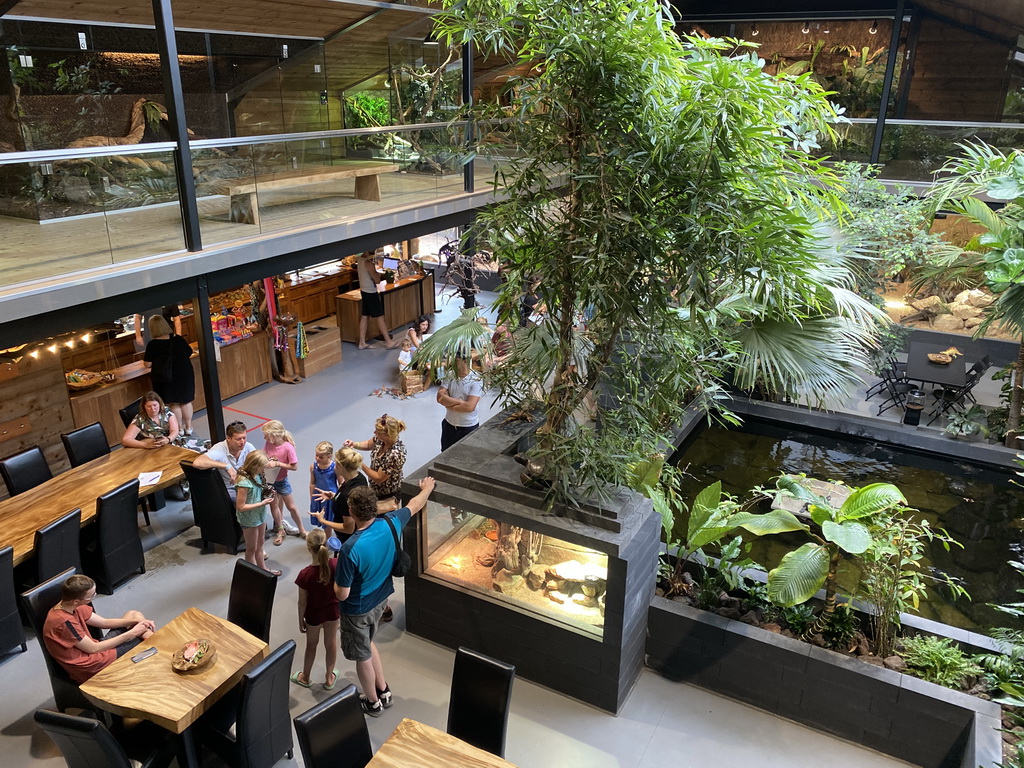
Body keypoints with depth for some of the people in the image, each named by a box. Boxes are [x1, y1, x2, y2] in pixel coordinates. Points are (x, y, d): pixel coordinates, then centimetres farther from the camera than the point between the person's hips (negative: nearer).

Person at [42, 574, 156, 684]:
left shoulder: (73, 607, -3)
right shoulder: (64, 622, -30)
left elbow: (104, 622, 6)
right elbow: (93, 649, -22)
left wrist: (136, 621, -8)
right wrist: (131, 633, -18)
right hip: (90, 668, -9)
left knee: (133, 614, 10)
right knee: (141, 639, -6)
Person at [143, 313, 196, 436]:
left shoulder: (152, 345, -14)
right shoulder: (178, 339, -6)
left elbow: (147, 364, -10)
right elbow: (189, 353, 8)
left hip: (167, 378, -2)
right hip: (185, 374, 2)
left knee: (174, 404, 11)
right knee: (186, 401, 15)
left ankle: (180, 428, 18)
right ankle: (188, 427, 24)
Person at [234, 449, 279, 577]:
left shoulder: (256, 476, -7)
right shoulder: (244, 483, -30)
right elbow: (240, 507, -27)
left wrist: (266, 493, -8)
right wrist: (262, 503, -25)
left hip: (260, 515, 8)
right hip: (249, 519, -8)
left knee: (260, 545, 24)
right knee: (252, 549, 12)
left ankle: (263, 568, 41)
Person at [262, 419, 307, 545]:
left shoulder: (288, 447, -27)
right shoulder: (268, 443, -13)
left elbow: (294, 466, -22)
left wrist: (277, 464, -28)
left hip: (281, 480, -4)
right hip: (268, 479, 4)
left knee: (292, 507, 8)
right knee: (274, 505, 13)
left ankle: (302, 530, 25)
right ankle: (280, 531, 31)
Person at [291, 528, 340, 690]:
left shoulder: (305, 574, -31)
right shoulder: (336, 565, -24)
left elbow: (302, 602, -16)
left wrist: (300, 620, -2)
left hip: (314, 614, -2)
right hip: (333, 610, 2)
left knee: (311, 645, 22)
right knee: (331, 643, 22)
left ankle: (305, 677, 46)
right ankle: (329, 678, 41)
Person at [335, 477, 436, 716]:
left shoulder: (351, 548, -36)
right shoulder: (391, 524, -19)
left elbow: (342, 594, -27)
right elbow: (414, 505, 3)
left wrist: (337, 568, -8)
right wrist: (427, 488, 23)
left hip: (358, 609, -6)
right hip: (380, 599, 6)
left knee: (362, 655, 18)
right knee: (367, 643, 31)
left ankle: (373, 702, 40)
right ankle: (384, 691, 44)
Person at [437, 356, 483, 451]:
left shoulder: (476, 380, -17)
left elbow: (470, 406, -25)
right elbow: (440, 398, -13)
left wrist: (449, 404, -15)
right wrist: (460, 401, -23)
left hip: (469, 427, -4)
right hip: (449, 425, 4)